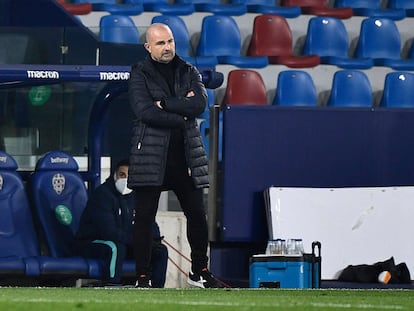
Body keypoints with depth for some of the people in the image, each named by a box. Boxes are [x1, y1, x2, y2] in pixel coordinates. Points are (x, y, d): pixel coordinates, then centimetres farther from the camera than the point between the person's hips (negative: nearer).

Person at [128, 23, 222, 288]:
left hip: (185, 155, 4)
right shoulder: (140, 75, 0)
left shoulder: (188, 72, 10)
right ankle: (143, 277, 3)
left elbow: (200, 104, -7)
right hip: (151, 155, -4)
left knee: (197, 214, 7)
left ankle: (199, 271, 21)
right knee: (144, 217, -3)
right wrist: (181, 117, -11)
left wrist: (164, 103, -12)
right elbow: (145, 111, -15)